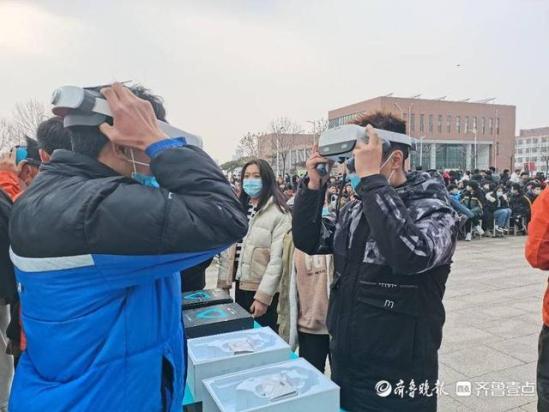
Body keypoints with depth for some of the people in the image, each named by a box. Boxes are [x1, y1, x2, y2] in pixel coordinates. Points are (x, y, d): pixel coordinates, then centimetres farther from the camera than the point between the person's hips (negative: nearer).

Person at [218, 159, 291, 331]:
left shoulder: (278, 212, -13)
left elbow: (277, 259, -18)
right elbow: (228, 250, 9)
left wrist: (262, 296, -19)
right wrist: (223, 284, 4)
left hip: (264, 291, -6)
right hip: (241, 286, 6)